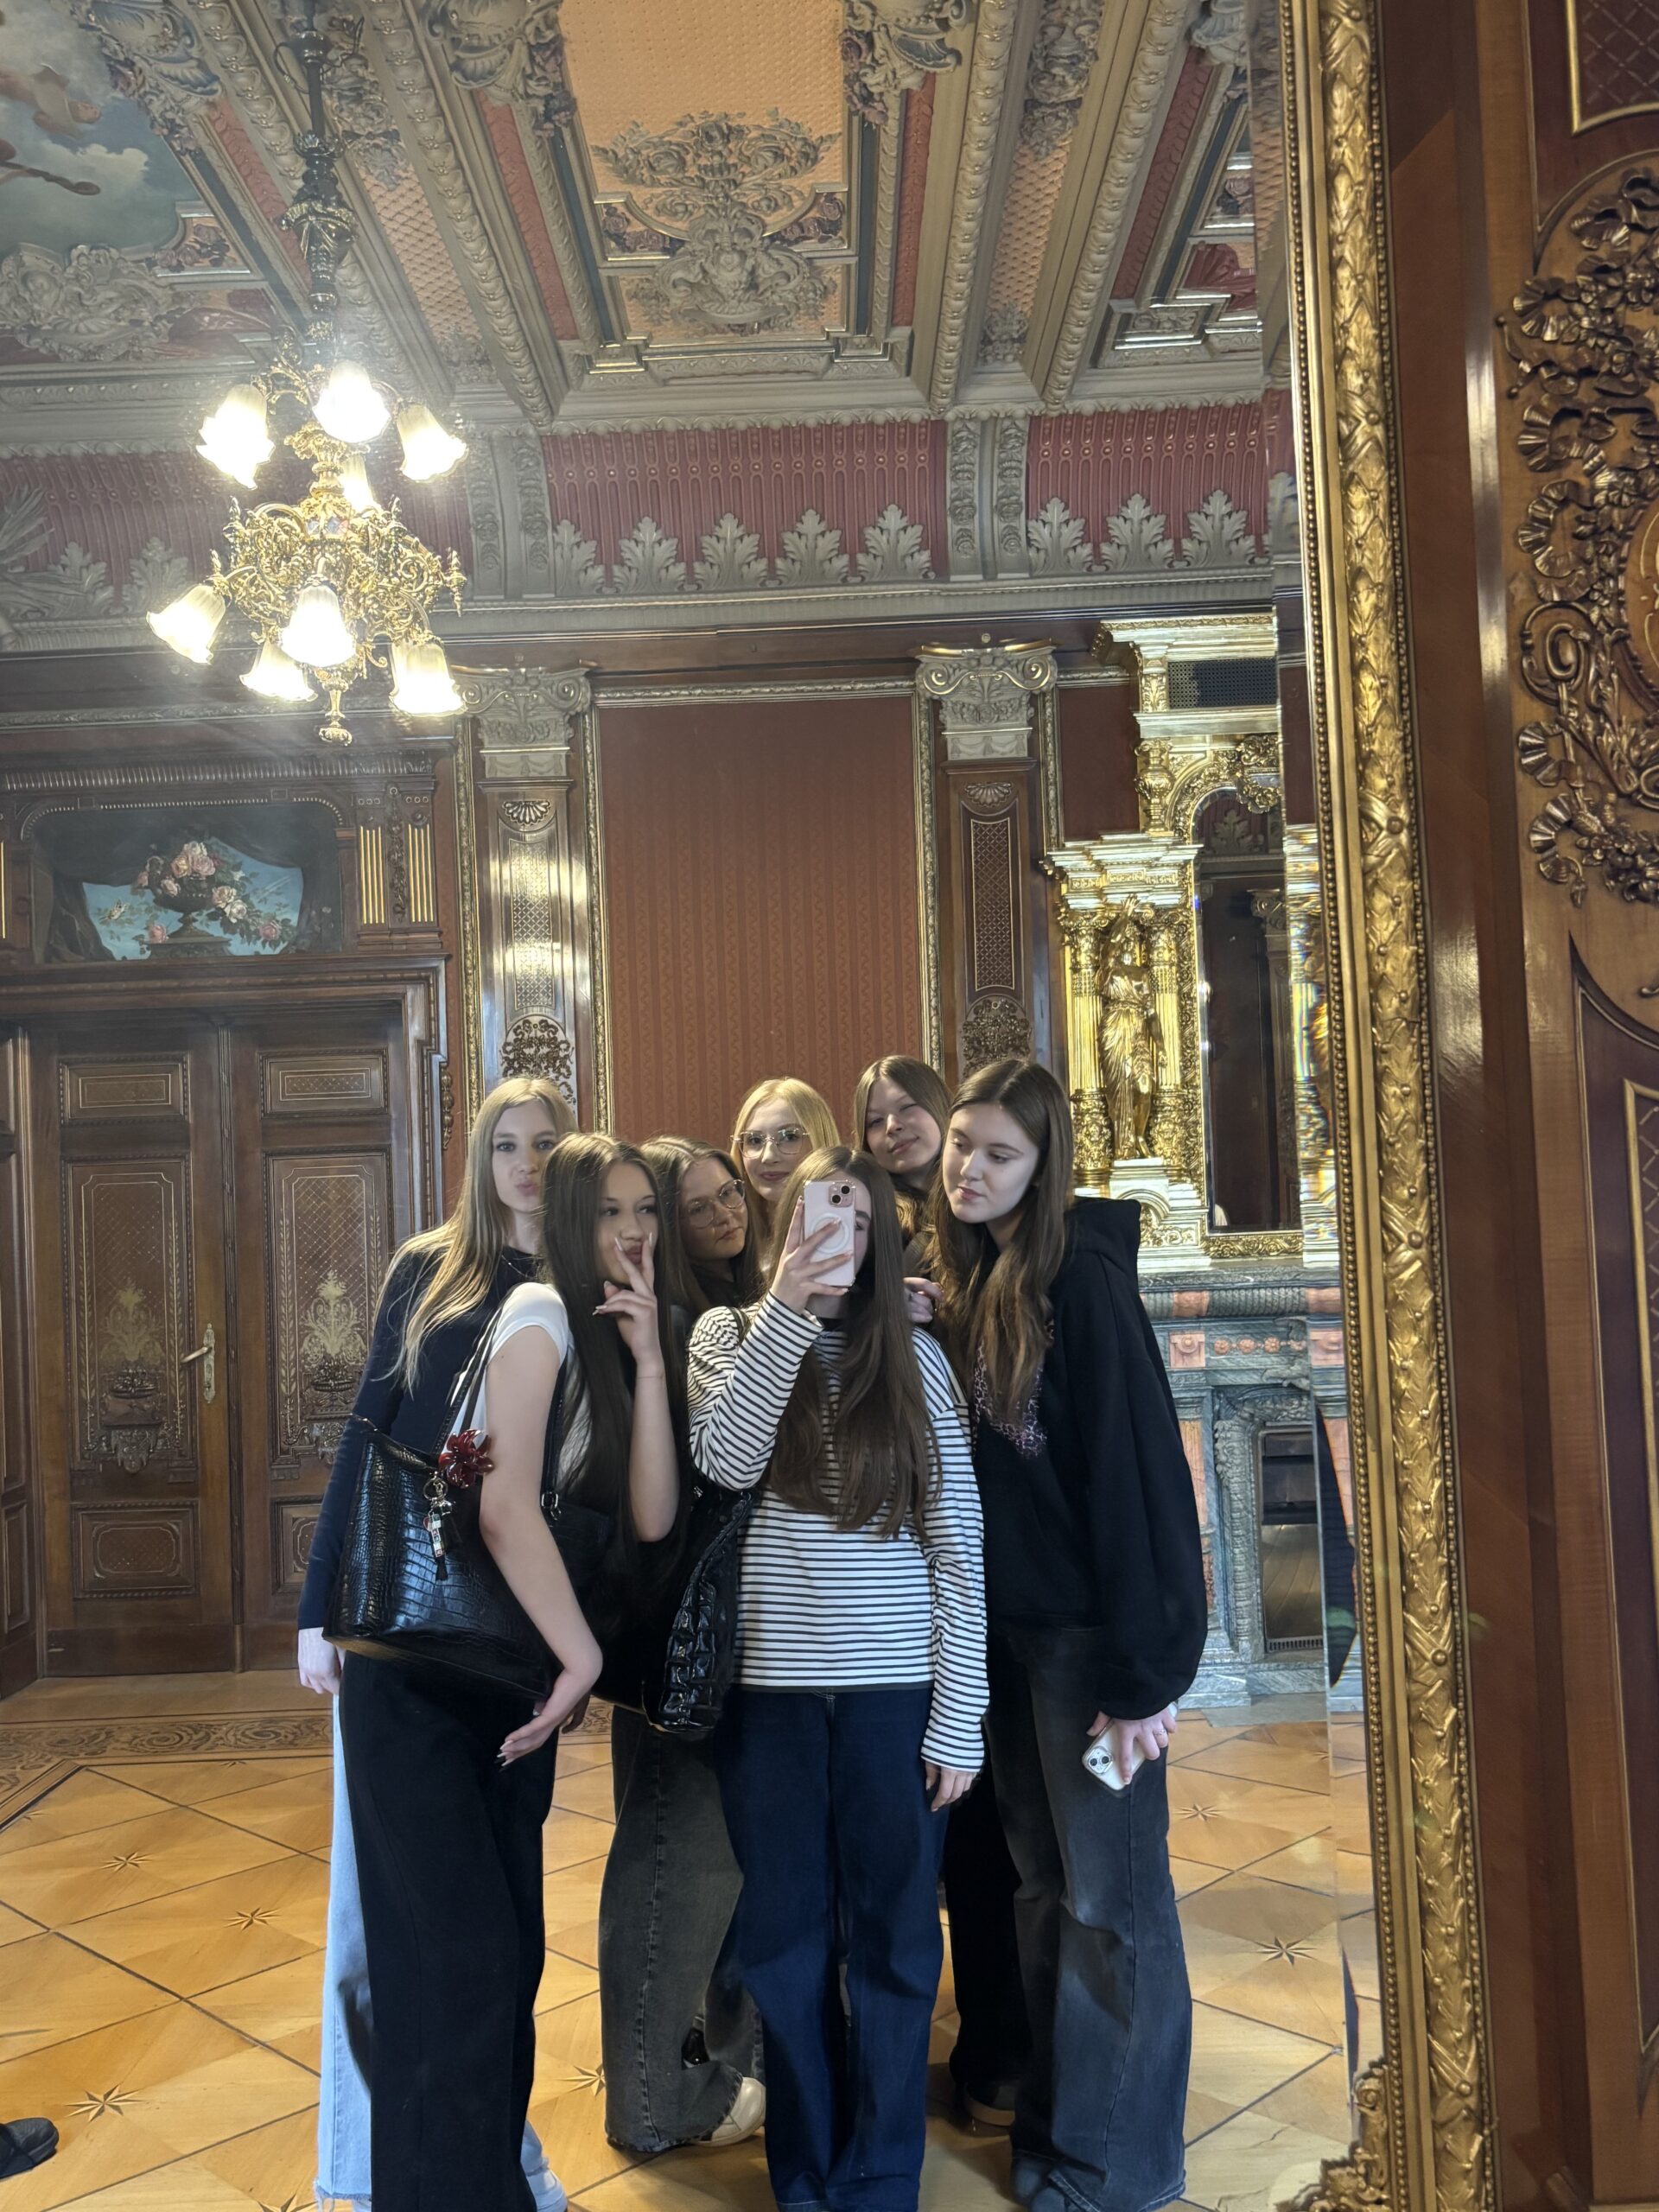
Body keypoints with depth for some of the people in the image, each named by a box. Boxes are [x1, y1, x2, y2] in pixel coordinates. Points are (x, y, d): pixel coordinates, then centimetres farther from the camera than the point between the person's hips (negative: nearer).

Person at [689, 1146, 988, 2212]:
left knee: (892, 1940, 10)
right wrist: (786, 1307, -21)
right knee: (786, 1941, 12)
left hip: (894, 1689, 0)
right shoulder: (731, 1333, 3)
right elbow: (725, 1461, -16)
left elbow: (956, 1545, 0)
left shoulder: (916, 1357, 2)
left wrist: (960, 1717, -4)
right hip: (769, 1685, 0)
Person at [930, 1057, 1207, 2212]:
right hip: (1006, 1627, 7)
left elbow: (1141, 1472, -18)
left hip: (1090, 1631, -6)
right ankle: (1054, 2117, 33)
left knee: (1109, 1899, 5)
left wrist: (1146, 1669, -18)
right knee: (1044, 1886, 18)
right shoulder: (961, 1284, 5)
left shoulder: (1082, 1280, -16)